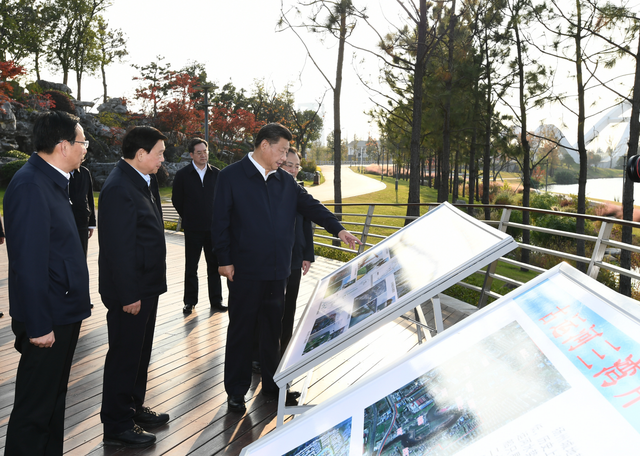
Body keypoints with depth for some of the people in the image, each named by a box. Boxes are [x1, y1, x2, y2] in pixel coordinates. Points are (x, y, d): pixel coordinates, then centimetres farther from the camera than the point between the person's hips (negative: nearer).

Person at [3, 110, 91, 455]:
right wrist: (38, 325, -21)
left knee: (54, 399, 22)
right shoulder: (30, 186, -20)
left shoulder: (52, 181, 9)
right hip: (48, 317, -10)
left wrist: (71, 309, 14)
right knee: (34, 409, 6)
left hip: (64, 314, 10)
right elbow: (29, 262, -23)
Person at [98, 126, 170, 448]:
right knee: (124, 356, 3)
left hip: (146, 286, 10)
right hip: (129, 291, -10)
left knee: (140, 352, 22)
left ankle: (133, 408, 39)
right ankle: (116, 427, 18)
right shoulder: (119, 188, -22)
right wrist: (128, 295, -23)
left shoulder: (143, 181, 10)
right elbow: (119, 248, -24)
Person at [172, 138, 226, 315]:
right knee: (191, 267, 8)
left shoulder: (216, 174, 2)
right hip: (193, 229, -1)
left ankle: (216, 300, 19)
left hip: (213, 227, 1)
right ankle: (190, 302, 20)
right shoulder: (182, 175, -2)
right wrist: (189, 218, 8)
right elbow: (177, 200, 5)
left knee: (214, 266, 8)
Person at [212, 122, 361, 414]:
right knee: (241, 330, 6)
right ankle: (236, 392, 20)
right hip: (245, 271, -5)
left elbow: (310, 206, 9)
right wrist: (224, 260, -10)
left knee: (272, 329, 14)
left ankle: (271, 384, 29)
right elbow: (220, 221, -7)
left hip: (277, 270, 5)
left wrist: (337, 229, -3)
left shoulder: (286, 181, 10)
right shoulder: (231, 176, -5)